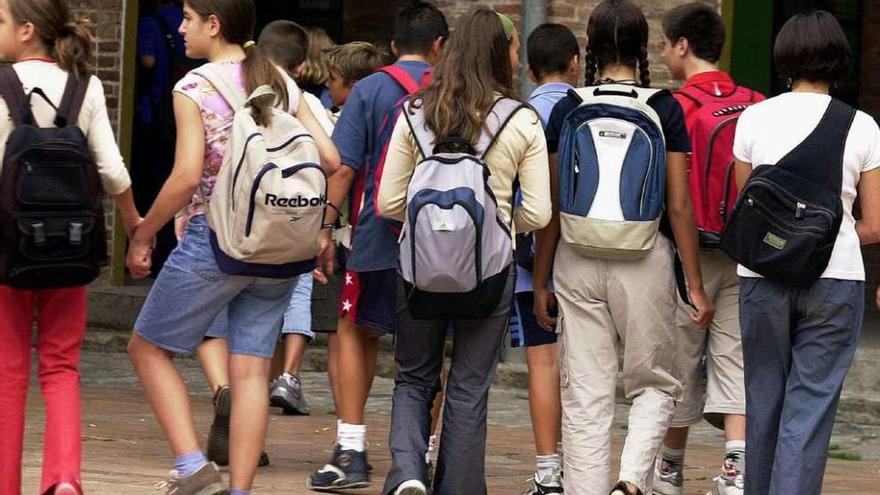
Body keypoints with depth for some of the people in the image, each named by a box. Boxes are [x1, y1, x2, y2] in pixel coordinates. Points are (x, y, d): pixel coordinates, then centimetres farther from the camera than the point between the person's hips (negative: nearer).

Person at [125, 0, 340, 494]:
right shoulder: (283, 83, 8)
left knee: (149, 348, 9)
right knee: (252, 368, 6)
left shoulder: (194, 89, -8)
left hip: (215, 239, -5)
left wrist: (142, 236, -6)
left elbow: (187, 176, -17)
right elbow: (329, 159, 3)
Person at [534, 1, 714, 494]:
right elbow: (679, 205, -4)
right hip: (646, 258, -1)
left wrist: (541, 280, 12)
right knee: (654, 384, 13)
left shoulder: (567, 109, 2)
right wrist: (696, 285, 2)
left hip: (578, 258, 1)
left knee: (585, 396, 7)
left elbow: (552, 205, 3)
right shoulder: (664, 109, -3)